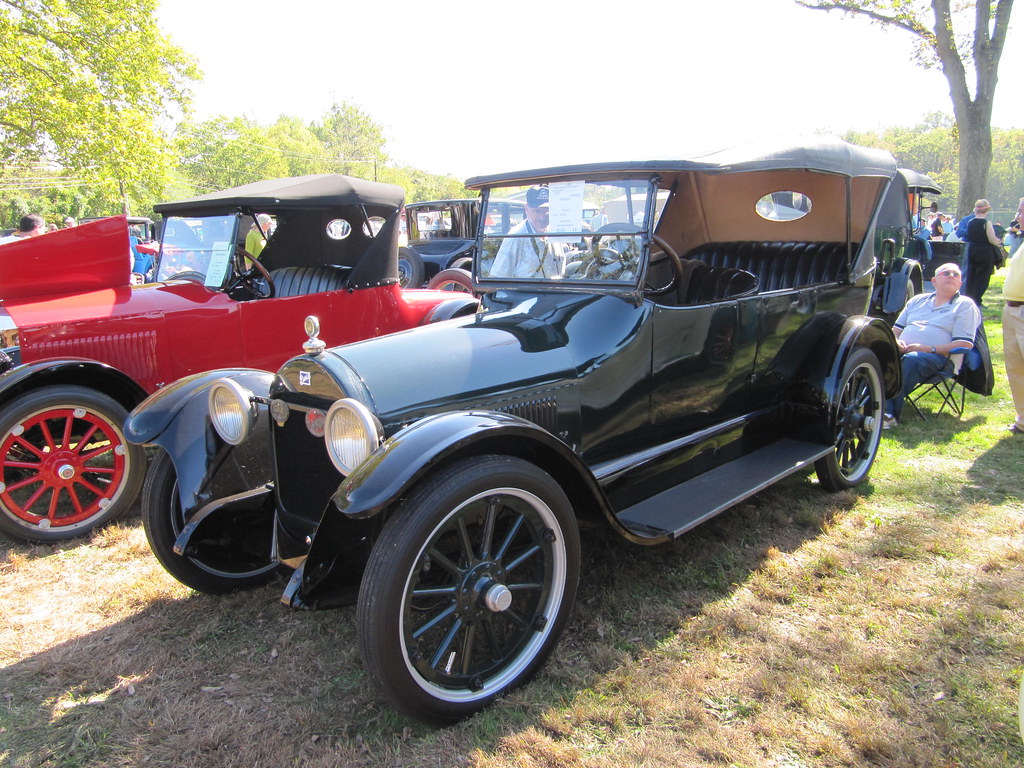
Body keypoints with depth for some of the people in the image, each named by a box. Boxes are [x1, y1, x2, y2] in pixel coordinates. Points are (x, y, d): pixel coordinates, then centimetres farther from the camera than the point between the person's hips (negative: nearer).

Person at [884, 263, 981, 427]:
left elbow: (965, 344, 0)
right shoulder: (918, 300, 27)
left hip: (937, 356, -4)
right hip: (903, 351, 4)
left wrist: (929, 349, -13)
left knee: (912, 359, -39)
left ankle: (893, 414, -40)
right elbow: (896, 328, 27)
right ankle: (885, 411, -43)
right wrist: (895, 341, 2)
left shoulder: (966, 305, 12)